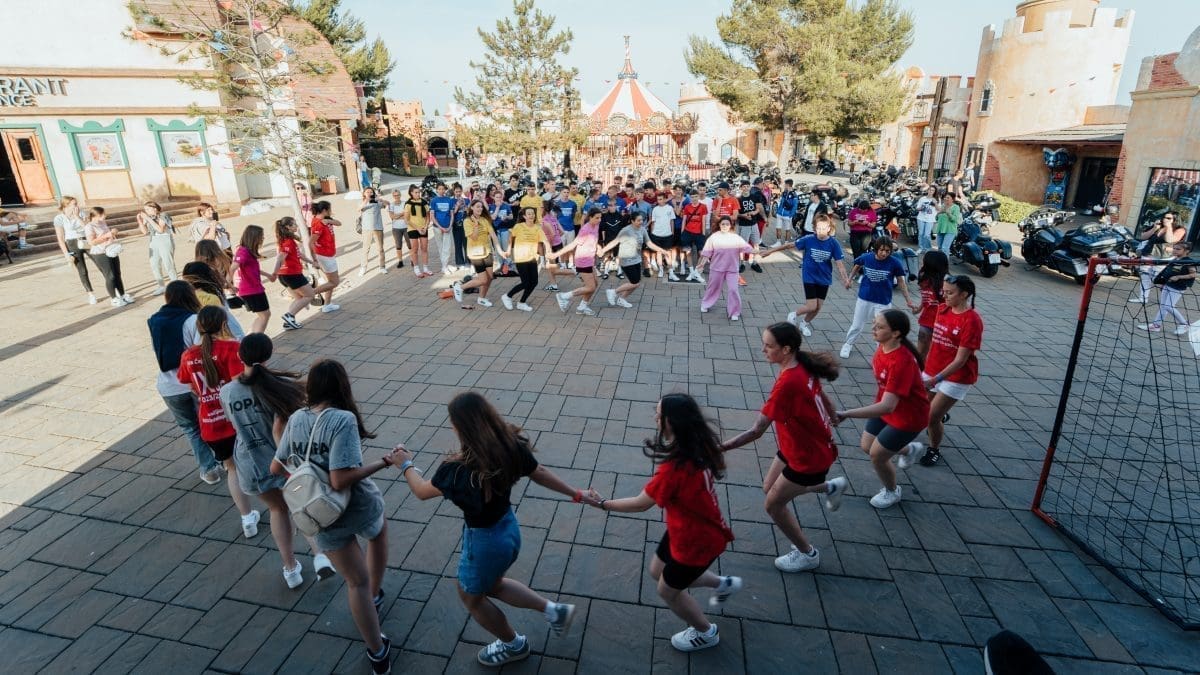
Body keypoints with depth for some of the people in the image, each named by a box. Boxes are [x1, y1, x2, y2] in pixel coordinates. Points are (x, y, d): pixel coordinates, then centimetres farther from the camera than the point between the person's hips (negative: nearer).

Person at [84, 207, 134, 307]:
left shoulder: (103, 223, 11)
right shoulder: (89, 227, -12)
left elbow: (109, 234, 25)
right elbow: (91, 242, -21)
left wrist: (113, 232, 2)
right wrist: (106, 236, -23)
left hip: (112, 252, 7)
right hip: (100, 254, -7)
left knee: (118, 275, 11)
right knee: (110, 276, -2)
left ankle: (123, 295, 20)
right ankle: (114, 299, 7)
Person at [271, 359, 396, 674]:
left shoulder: (296, 419, -4)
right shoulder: (343, 419, -22)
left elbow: (276, 468, 6)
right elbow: (341, 479, -28)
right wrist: (385, 462, -19)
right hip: (359, 507, -3)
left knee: (356, 582, 17)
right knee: (379, 532, 34)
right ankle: (375, 596, 50)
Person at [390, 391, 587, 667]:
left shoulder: (459, 469, -32)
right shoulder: (511, 445, -15)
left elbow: (422, 491, -13)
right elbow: (541, 474, -3)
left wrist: (405, 465, 6)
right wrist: (576, 494, 11)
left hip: (484, 540, -7)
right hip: (509, 528, 7)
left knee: (471, 596, 26)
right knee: (491, 585, 34)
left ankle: (513, 645, 47)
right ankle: (554, 610, 35)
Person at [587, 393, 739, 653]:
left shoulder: (675, 468, -38)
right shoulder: (700, 445, -14)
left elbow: (641, 504, -25)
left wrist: (603, 503, -14)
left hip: (697, 540, -8)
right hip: (695, 527, 8)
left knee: (668, 590, 17)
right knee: (657, 571, 26)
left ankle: (706, 633, 44)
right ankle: (724, 584, 41)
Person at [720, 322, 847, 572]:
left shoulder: (787, 383, -36)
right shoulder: (804, 366, -10)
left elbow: (756, 431, -35)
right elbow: (823, 398, 9)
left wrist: (720, 447, -33)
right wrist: (832, 421, 28)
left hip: (809, 457, -8)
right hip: (800, 446, 8)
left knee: (773, 504, 9)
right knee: (769, 487, 23)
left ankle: (808, 554, 32)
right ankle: (830, 486, 39)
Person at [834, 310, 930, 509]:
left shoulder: (901, 362, -39)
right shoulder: (884, 346, -14)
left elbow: (887, 406, -45)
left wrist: (846, 414, -52)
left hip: (908, 416, -8)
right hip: (887, 406, 8)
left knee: (877, 456, 2)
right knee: (866, 446, 16)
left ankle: (892, 493, 34)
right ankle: (910, 449, 45)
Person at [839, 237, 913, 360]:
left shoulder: (895, 263, -17)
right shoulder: (866, 257, -14)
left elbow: (901, 282, -6)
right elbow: (857, 267, 11)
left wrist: (908, 301, -4)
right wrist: (849, 279, 5)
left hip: (883, 302, -2)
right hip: (864, 299, 2)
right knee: (856, 325, 17)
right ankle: (848, 345, 40)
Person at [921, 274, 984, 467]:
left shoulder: (972, 321, -21)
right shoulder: (942, 309, -1)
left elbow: (960, 360, -22)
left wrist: (935, 379, -27)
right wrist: (927, 364, 14)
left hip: (957, 377, -6)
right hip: (932, 370, 6)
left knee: (931, 417, -7)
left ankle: (934, 451, 21)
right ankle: (941, 415, 51)